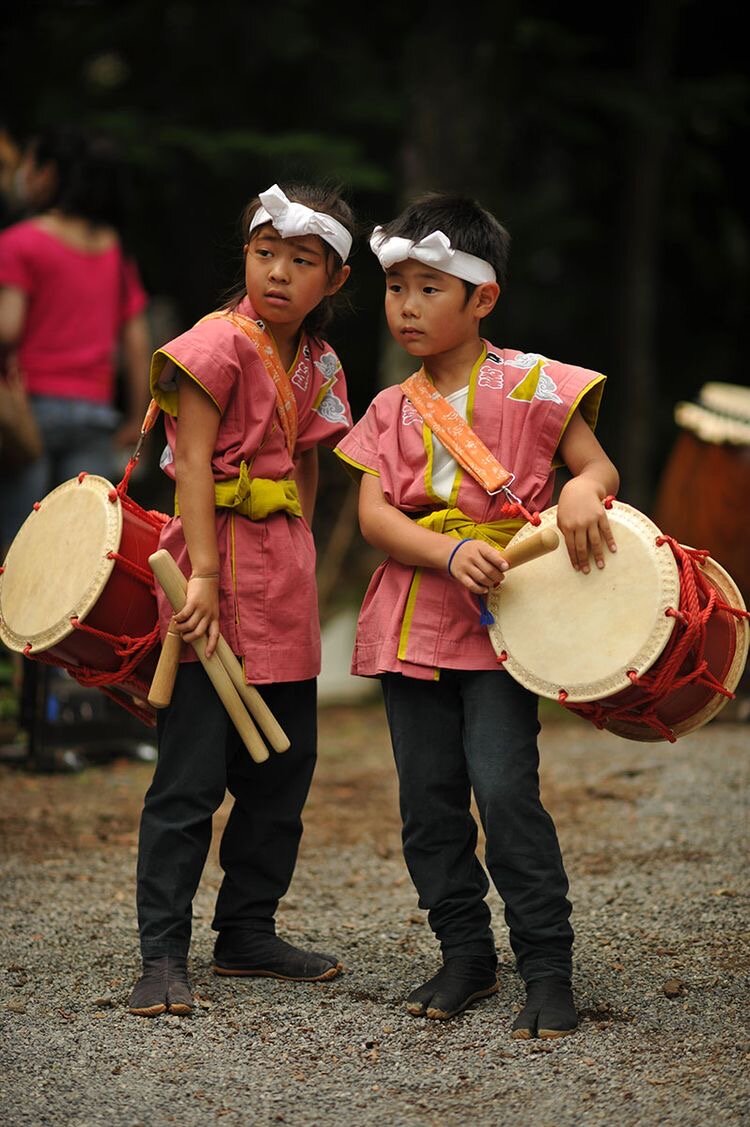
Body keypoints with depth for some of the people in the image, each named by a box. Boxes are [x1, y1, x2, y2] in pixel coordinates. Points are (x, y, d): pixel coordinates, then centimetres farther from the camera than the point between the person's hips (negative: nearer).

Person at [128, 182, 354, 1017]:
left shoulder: (318, 365, 11)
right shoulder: (220, 344, -10)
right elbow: (192, 462, -15)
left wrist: (297, 558, 9)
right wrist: (204, 574, -22)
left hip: (284, 565, 8)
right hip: (218, 556, -7)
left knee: (283, 767, 13)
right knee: (192, 775, -7)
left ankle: (248, 932, 25)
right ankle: (163, 955, -2)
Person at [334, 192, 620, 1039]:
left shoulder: (530, 387, -1)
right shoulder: (391, 412, 11)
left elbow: (601, 469, -3)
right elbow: (373, 516, -1)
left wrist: (582, 491, -28)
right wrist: (450, 551, -20)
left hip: (503, 620, -5)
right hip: (413, 620, 5)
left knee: (504, 787, -14)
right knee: (427, 799, 7)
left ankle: (547, 968, -5)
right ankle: (465, 955, 20)